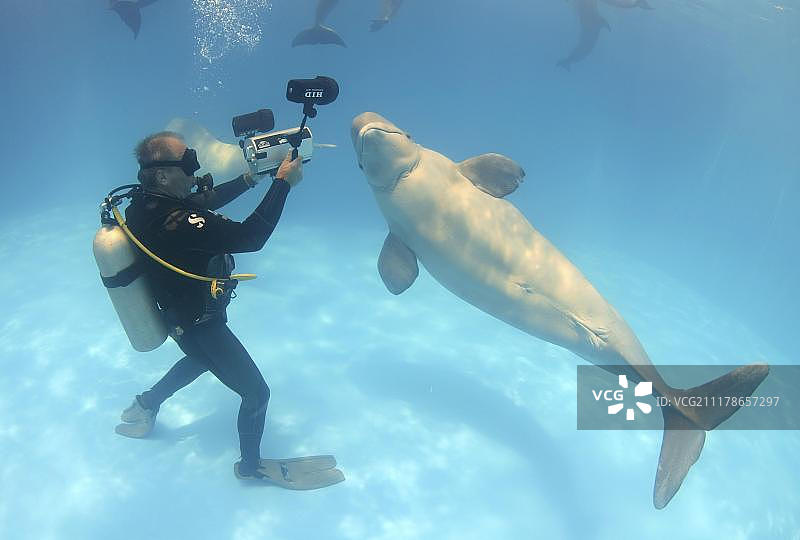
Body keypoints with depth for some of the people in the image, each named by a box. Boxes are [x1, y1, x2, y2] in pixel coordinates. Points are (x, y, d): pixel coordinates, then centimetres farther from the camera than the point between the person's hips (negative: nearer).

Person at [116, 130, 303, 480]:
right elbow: (249, 238, -40)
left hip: (179, 315, 9)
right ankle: (251, 464, 28)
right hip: (199, 324, -9)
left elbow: (207, 201, 5)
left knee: (202, 357, 39)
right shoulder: (173, 223, -38)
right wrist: (283, 183, -34)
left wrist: (249, 179, -4)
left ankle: (145, 406, 53)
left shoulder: (145, 203, -10)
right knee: (256, 392, 7)